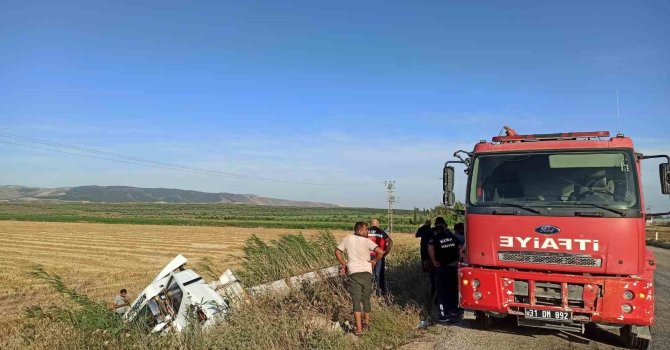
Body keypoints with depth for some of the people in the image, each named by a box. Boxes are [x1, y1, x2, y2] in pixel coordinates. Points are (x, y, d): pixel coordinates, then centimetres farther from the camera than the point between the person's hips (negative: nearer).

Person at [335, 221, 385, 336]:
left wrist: (343, 264, 17)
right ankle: (367, 322, 33)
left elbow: (337, 252, 9)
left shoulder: (347, 239, 2)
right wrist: (375, 261, 2)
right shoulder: (367, 241, -6)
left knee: (356, 300, 0)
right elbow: (381, 252, -15)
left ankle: (359, 328, -9)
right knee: (366, 298, 18)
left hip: (354, 273, 0)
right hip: (367, 272, 0)